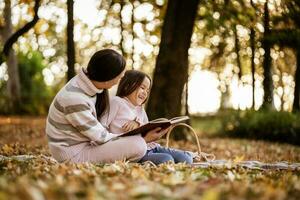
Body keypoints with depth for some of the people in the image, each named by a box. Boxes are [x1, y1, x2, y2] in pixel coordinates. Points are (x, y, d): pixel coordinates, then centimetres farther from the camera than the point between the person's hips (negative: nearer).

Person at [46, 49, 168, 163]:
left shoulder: (91, 81, -2)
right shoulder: (75, 99, -28)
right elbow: (100, 138, -19)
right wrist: (144, 139, -15)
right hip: (73, 156, -9)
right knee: (138, 145, -22)